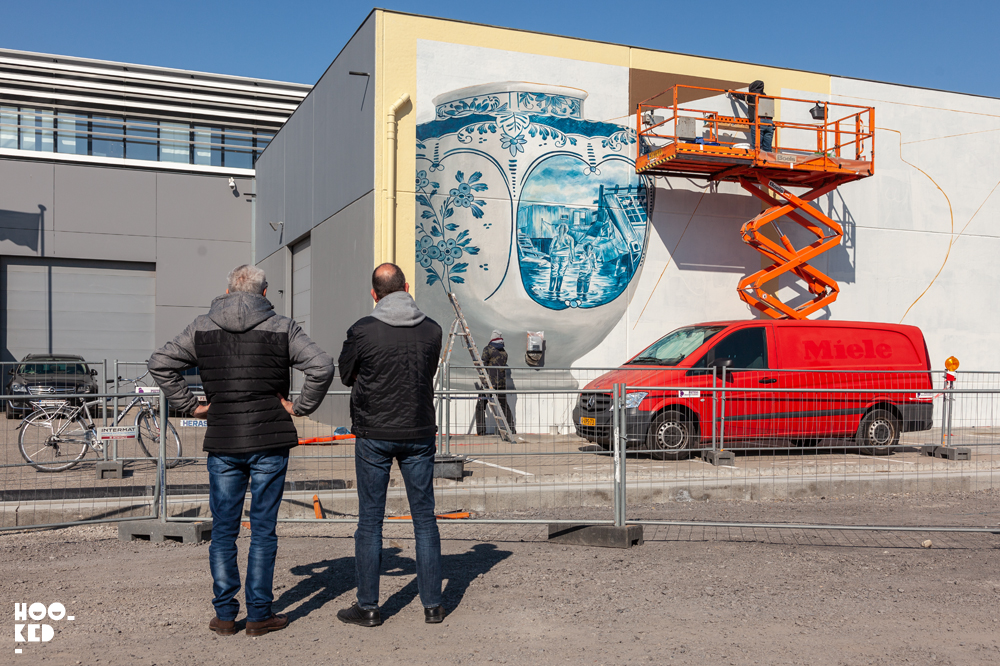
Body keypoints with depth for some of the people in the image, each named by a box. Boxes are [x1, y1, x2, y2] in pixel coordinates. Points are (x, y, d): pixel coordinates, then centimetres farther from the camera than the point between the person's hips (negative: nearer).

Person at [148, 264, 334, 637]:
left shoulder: (202, 329, 5)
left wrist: (190, 406, 6)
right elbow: (322, 366, -12)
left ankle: (224, 616, 14)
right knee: (263, 530, 5)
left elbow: (160, 364, 4)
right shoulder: (281, 329, -2)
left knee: (223, 531, 10)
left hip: (222, 444, 2)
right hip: (270, 442, -2)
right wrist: (302, 407, -3)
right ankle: (259, 616, 10)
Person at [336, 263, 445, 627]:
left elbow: (345, 375, 3)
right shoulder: (432, 330, -3)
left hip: (374, 435, -2)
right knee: (424, 518, 10)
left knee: (370, 521, 7)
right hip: (420, 433, 3)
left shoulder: (362, 330, -12)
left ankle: (367, 607, 13)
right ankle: (432, 604, 14)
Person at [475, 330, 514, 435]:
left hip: (489, 381, -5)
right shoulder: (504, 352, 11)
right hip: (501, 382, 5)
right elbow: (504, 366, 15)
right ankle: (511, 428, 13)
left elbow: (483, 365, -7)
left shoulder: (487, 349, -3)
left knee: (480, 406, 2)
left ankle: (481, 430, -6)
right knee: (504, 405, 16)